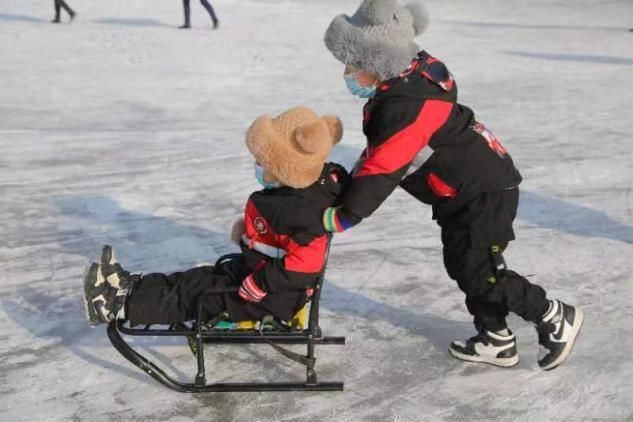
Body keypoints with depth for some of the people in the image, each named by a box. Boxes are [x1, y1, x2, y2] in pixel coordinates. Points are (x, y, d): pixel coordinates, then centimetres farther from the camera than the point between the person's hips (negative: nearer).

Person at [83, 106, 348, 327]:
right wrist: (248, 229, 6)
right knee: (199, 278, 9)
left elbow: (304, 264, -37)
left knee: (198, 296, -8)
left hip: (274, 296, -10)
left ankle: (123, 304, -4)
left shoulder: (302, 212, -31)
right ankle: (133, 286, 14)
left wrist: (253, 289, -31)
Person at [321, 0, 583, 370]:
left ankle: (555, 318, 15)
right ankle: (496, 339, 26)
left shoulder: (404, 107, -30)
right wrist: (349, 182, 8)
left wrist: (341, 217, -25)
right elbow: (379, 153, 12)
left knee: (480, 273, -3)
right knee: (461, 265, 14)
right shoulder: (409, 77, 1)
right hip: (466, 190, 10)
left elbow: (382, 172, -30)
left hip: (486, 191, -10)